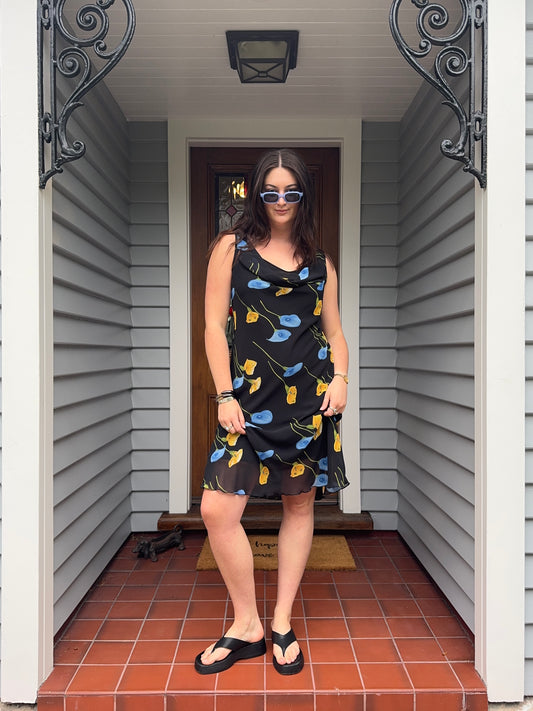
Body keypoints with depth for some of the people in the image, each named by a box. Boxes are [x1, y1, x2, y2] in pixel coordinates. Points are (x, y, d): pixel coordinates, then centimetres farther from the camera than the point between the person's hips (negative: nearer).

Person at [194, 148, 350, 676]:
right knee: (217, 510, -9)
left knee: (300, 503, 7)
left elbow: (334, 330, 16)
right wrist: (225, 394, -7)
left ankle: (282, 622, 25)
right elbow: (215, 325, 1)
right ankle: (247, 626, 13)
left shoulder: (319, 262, 15)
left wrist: (340, 377, -3)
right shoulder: (231, 247, 7)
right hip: (251, 395, -2)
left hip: (310, 395, 2)